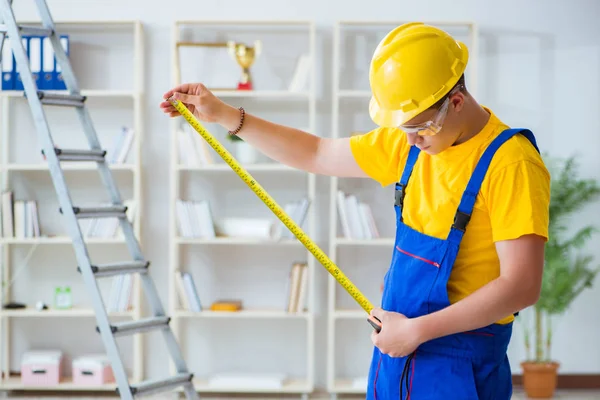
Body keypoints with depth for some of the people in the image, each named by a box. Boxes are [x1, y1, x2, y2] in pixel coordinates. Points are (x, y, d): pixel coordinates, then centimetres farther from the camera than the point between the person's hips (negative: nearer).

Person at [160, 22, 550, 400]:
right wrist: (225, 115, 11)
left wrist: (415, 330, -20)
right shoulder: (409, 142, 5)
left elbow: (521, 286, -24)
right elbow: (317, 154, 16)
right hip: (398, 342, 7)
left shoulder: (510, 164, -19)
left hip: (458, 358, -7)